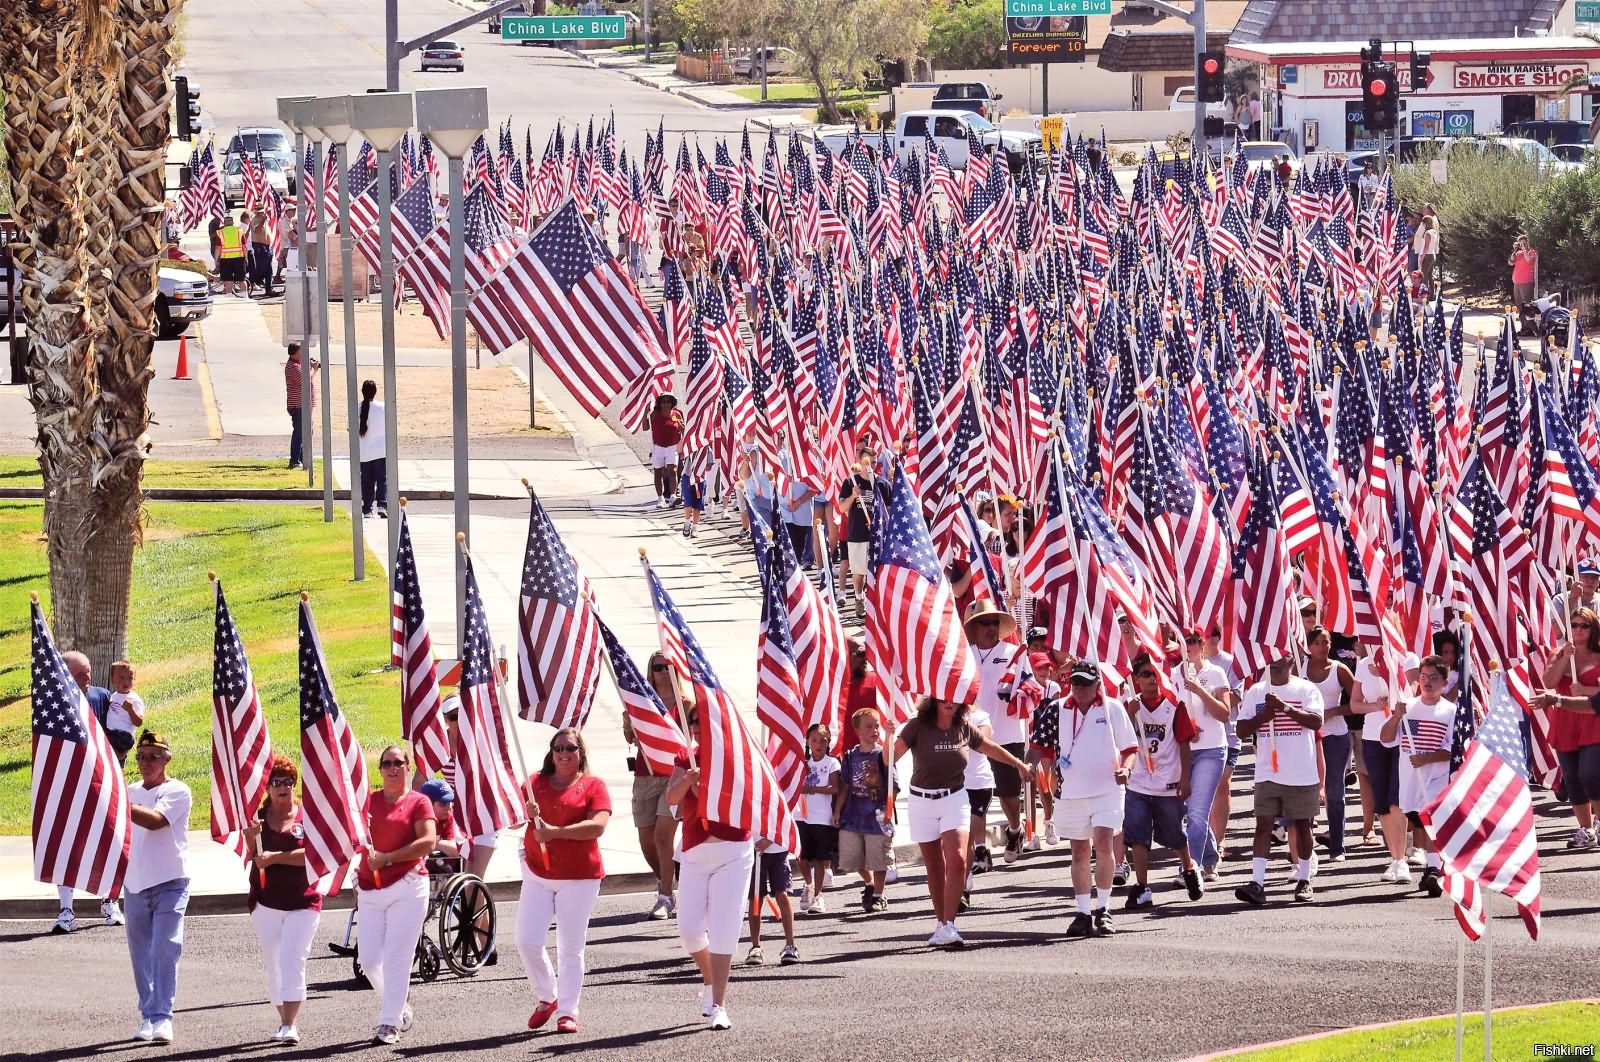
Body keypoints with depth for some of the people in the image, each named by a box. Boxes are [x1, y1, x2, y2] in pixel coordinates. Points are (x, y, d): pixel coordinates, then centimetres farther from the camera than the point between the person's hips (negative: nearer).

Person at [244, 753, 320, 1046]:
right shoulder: (258, 816, 5)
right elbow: (250, 855, -2)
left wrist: (274, 857, -16)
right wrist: (251, 836, -23)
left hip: (303, 902, -3)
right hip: (266, 902, 3)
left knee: (293, 962, -13)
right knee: (273, 965, 9)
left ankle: (290, 1025, -17)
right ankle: (284, 1021, 20)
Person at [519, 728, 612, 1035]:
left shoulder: (593, 785, 0)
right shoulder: (536, 782, 11)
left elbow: (598, 826, -14)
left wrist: (554, 832, -18)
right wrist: (526, 813, -12)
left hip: (579, 877, -3)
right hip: (538, 874, 3)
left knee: (571, 949, -1)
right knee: (527, 942, -4)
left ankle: (567, 1011, 4)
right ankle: (547, 998, 18)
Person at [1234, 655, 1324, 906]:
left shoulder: (1306, 690, -1)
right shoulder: (1255, 692, 9)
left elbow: (1316, 721, -15)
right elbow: (1242, 730, 8)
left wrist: (1285, 707, -23)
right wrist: (1261, 718, -11)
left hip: (1302, 774, -2)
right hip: (1267, 773, 2)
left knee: (1302, 825, 7)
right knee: (1264, 824, -7)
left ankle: (1304, 881, 19)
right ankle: (1257, 883, -15)